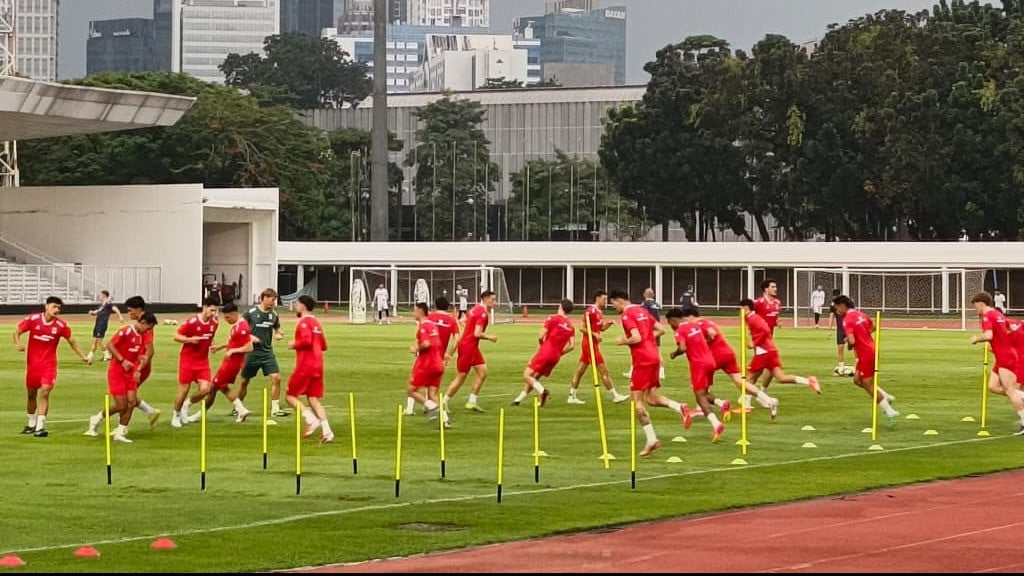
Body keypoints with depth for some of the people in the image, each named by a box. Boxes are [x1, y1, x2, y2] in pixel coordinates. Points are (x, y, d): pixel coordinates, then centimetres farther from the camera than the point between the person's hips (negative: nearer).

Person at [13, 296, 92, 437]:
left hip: (49, 364, -1)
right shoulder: (32, 319, -8)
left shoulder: (61, 325, -7)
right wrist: (18, 344, -22)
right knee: (31, 394, 12)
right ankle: (31, 424, 31)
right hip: (32, 363, 1)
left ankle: (40, 427, -16)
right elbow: (17, 332, -1)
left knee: (45, 392, -16)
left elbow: (72, 342, 7)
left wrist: (83, 357, 2)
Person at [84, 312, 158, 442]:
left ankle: (120, 433, 6)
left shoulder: (141, 336, 9)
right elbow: (109, 345, -20)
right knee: (121, 406, -7)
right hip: (116, 372, -7)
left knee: (131, 402, -4)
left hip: (129, 373, 7)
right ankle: (96, 419, 16)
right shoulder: (126, 331, -16)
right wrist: (122, 361, -22)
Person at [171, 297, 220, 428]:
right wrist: (190, 339, -25)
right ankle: (176, 416, 21)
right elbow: (176, 336, -11)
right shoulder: (191, 322, -16)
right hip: (187, 360, -4)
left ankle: (187, 403, 19)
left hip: (203, 361, 5)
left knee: (205, 389, -10)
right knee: (184, 390, 0)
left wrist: (210, 344, 7)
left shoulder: (214, 323, 1)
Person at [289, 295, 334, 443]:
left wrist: (294, 345, -8)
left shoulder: (304, 322, -10)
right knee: (314, 399, 7)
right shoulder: (316, 322, 17)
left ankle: (311, 420, -16)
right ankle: (327, 431, -7)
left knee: (291, 396, 2)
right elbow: (323, 345, 22)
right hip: (318, 366, 8)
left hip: (305, 365, -8)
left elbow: (307, 340, -24)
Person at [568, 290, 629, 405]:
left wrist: (608, 323, 4)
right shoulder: (590, 311, -16)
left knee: (580, 370, 10)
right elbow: (582, 327, -19)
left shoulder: (599, 312, 13)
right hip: (590, 344, -10)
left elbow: (601, 328, 21)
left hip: (593, 344, 10)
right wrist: (594, 334, -23)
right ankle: (615, 396, 1)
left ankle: (572, 396, 13)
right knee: (604, 371, -4)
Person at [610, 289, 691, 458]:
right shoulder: (642, 311, 16)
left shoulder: (627, 315, -10)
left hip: (642, 360, -9)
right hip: (654, 357, 9)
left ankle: (651, 439, -8)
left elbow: (636, 338, -20)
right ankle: (680, 408, -7)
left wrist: (623, 341, -4)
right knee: (651, 398, 16)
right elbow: (661, 329, 18)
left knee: (638, 401, -3)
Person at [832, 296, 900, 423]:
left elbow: (851, 341, -28)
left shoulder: (847, 320, -18)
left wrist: (849, 346, -5)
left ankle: (889, 411, 4)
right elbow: (873, 327, 27)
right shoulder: (861, 314, 8)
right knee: (857, 380, 19)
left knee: (869, 385, 2)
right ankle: (886, 397, 18)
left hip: (865, 355, -9)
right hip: (872, 349, 9)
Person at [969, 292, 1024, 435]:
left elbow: (988, 335, -28)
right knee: (993, 386, 10)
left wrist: (977, 339, -10)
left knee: (1010, 390, -9)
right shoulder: (998, 315, 15)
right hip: (1001, 357, 10)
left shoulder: (987, 317, -13)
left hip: (1005, 357, -10)